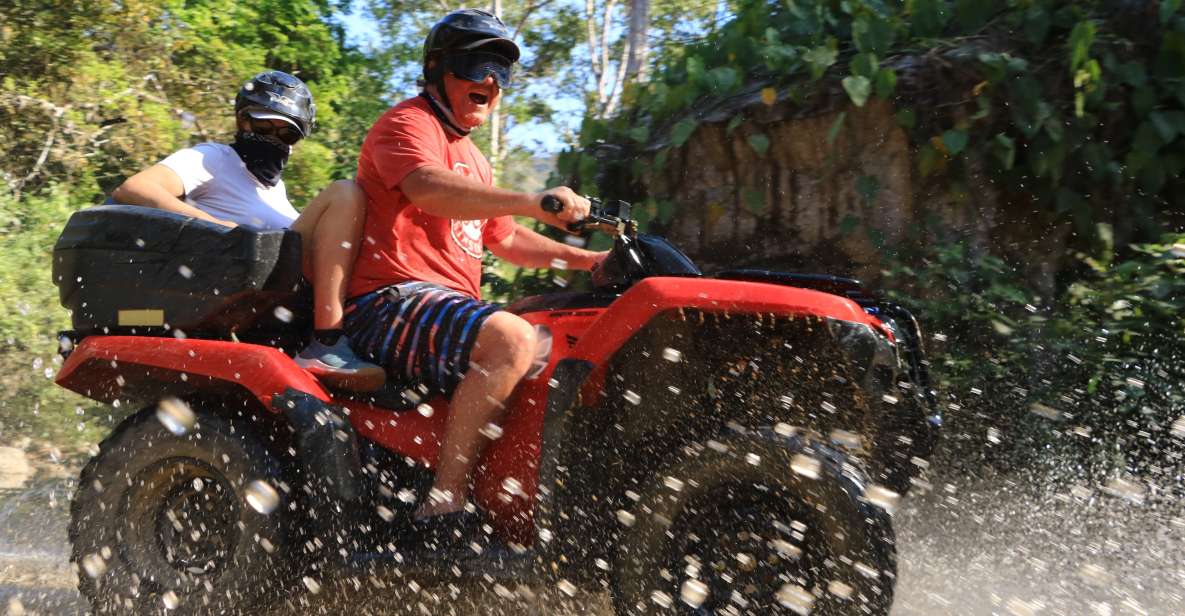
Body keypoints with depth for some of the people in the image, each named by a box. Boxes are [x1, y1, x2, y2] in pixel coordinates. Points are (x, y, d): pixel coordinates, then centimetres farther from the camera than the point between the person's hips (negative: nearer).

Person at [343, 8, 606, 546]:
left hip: (450, 306, 10)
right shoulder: (407, 123, -3)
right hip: (391, 304, -10)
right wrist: (532, 202, -36)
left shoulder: (472, 158, 28)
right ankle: (445, 503, -32)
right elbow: (428, 188, -25)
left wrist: (588, 260, 21)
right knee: (512, 339, -33)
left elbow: (505, 239, 31)